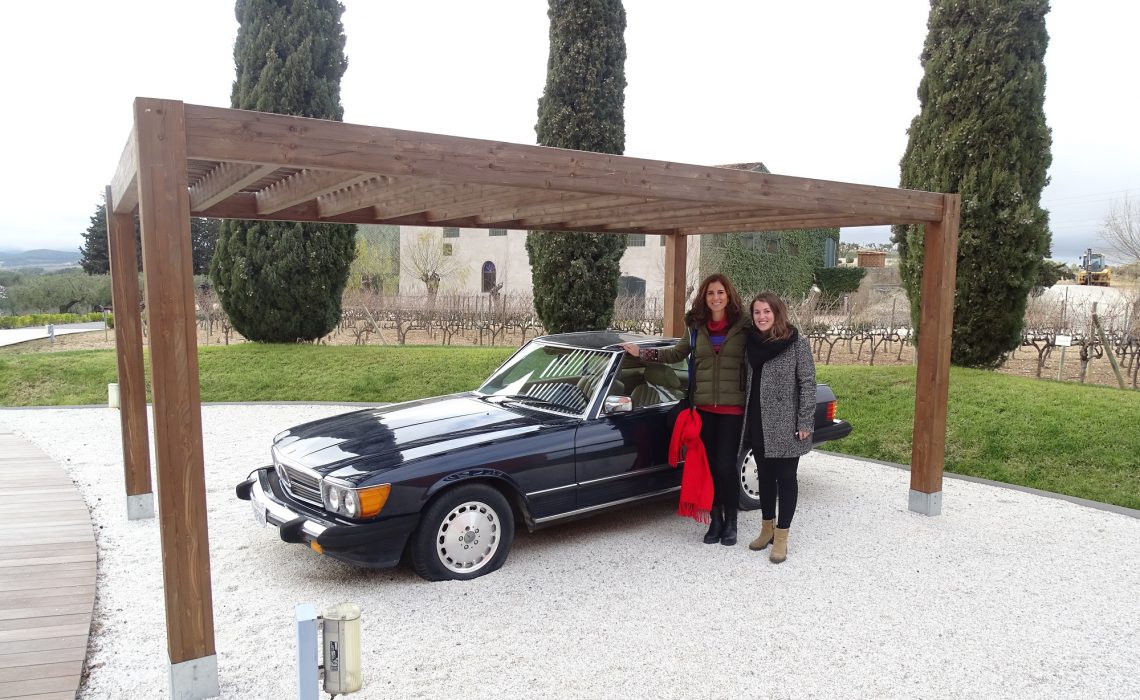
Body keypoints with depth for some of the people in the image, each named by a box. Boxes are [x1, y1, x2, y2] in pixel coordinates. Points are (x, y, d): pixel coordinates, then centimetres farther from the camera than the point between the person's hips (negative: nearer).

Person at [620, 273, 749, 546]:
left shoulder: (743, 327, -4)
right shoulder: (697, 327, 7)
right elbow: (676, 354, 19)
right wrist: (642, 353, 13)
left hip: (732, 408, -3)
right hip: (704, 407, 3)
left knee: (725, 467, -2)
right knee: (709, 465, 9)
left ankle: (730, 522, 17)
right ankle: (715, 520, 23)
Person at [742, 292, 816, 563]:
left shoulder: (797, 343, -9)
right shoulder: (752, 342, 5)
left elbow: (808, 383, -9)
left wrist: (805, 422, -13)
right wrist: (747, 419, 9)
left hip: (785, 426, -5)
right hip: (758, 424, 5)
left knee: (785, 477, 5)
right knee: (765, 476, 15)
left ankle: (781, 536, 14)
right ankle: (767, 527, 30)